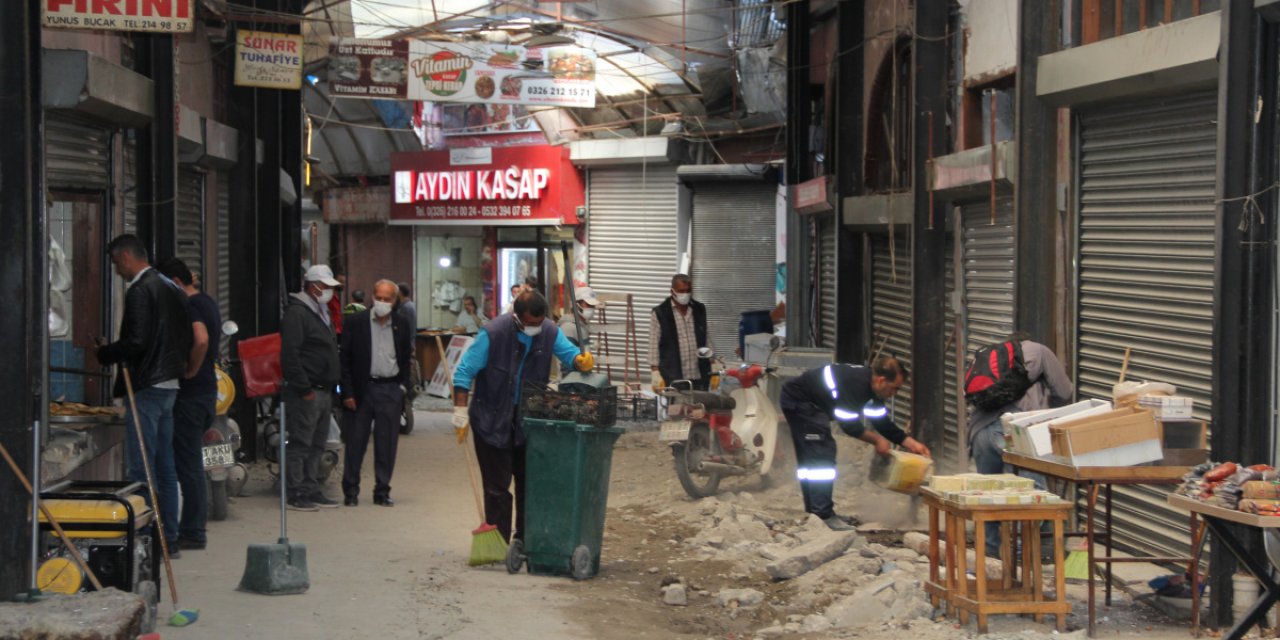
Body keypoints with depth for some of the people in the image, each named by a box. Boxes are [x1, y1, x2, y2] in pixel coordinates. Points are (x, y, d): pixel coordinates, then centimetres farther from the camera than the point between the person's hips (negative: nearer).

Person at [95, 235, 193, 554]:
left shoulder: (140, 291, -14)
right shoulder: (171, 288, 14)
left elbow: (136, 342, -21)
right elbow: (187, 339, 16)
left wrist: (105, 353, -6)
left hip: (146, 387, -9)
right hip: (169, 384, 9)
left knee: (140, 468, -6)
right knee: (164, 466, 13)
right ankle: (169, 537, 17)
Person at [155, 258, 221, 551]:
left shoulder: (190, 306, -15)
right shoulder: (208, 303, 16)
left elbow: (201, 340, -33)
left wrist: (190, 372, -20)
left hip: (190, 394, -10)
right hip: (206, 392, 10)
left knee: (188, 465, -5)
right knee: (191, 464, 15)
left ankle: (192, 532, -1)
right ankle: (193, 528, 19)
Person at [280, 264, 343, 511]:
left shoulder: (322, 313, 20)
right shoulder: (297, 313, -11)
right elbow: (290, 354, -19)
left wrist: (332, 387, 18)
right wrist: (303, 388, -21)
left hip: (324, 391, 10)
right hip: (306, 392, -10)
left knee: (317, 445, 13)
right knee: (300, 444, -6)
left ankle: (312, 490, 19)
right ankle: (296, 493, -2)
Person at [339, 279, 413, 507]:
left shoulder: (402, 324, 6)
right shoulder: (356, 322, -3)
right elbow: (345, 359, -2)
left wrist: (403, 386, 5)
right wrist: (347, 392, -7)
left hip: (390, 389, 2)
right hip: (363, 388, -2)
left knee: (387, 444, 4)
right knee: (356, 442, 3)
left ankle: (382, 491, 13)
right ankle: (350, 491, 12)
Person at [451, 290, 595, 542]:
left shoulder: (549, 331, -6)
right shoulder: (493, 333, -19)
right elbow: (464, 372, -16)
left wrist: (581, 360, -28)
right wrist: (461, 413, -19)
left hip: (527, 418, 5)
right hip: (492, 418, -5)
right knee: (497, 486, -2)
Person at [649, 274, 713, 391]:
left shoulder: (699, 310, 13)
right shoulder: (659, 313, 0)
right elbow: (654, 345, -2)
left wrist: (709, 352, 6)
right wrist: (655, 372, -9)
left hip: (698, 377, 4)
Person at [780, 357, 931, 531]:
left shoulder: (869, 384, 1)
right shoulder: (855, 386, -30)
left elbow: (883, 422, 7)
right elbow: (850, 426, -24)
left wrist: (911, 443, 2)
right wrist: (877, 440, -11)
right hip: (799, 402, -11)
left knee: (809, 458, 17)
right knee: (822, 455, -13)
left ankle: (813, 511, 27)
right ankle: (823, 516, -13)